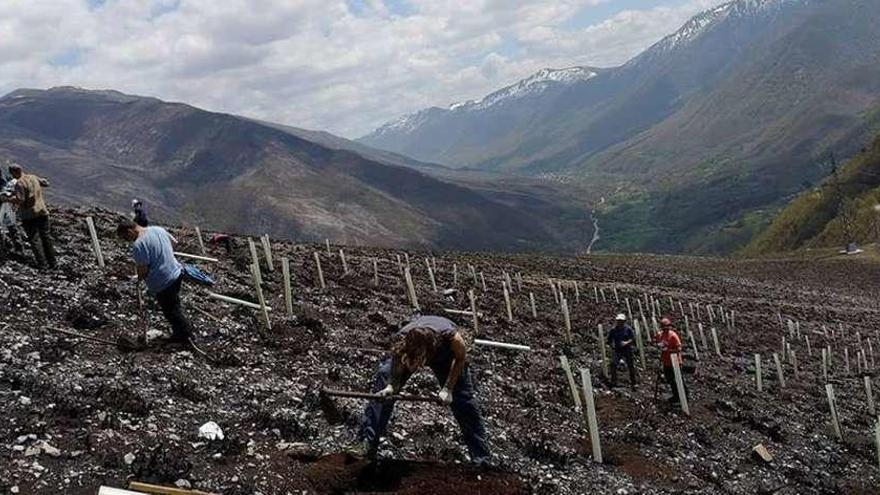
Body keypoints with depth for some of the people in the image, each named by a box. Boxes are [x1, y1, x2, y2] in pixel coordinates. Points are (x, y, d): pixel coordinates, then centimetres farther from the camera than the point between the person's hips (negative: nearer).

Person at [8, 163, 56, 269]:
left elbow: (20, 200, -20)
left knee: (34, 239, 3)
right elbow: (46, 183, 19)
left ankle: (42, 263, 2)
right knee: (46, 236, 14)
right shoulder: (33, 177, 4)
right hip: (42, 212, 6)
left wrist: (9, 200, -5)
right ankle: (52, 262, 19)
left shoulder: (19, 183, -16)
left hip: (29, 215, -6)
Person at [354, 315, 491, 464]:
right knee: (384, 379, -17)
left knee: (463, 400, -6)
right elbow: (397, 369, -22)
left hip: (446, 352, -1)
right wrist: (391, 386, -42)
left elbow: (461, 357, -20)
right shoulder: (399, 341, -41)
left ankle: (481, 459, 8)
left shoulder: (451, 337, -45)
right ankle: (367, 444, -9)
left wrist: (448, 388, -25)